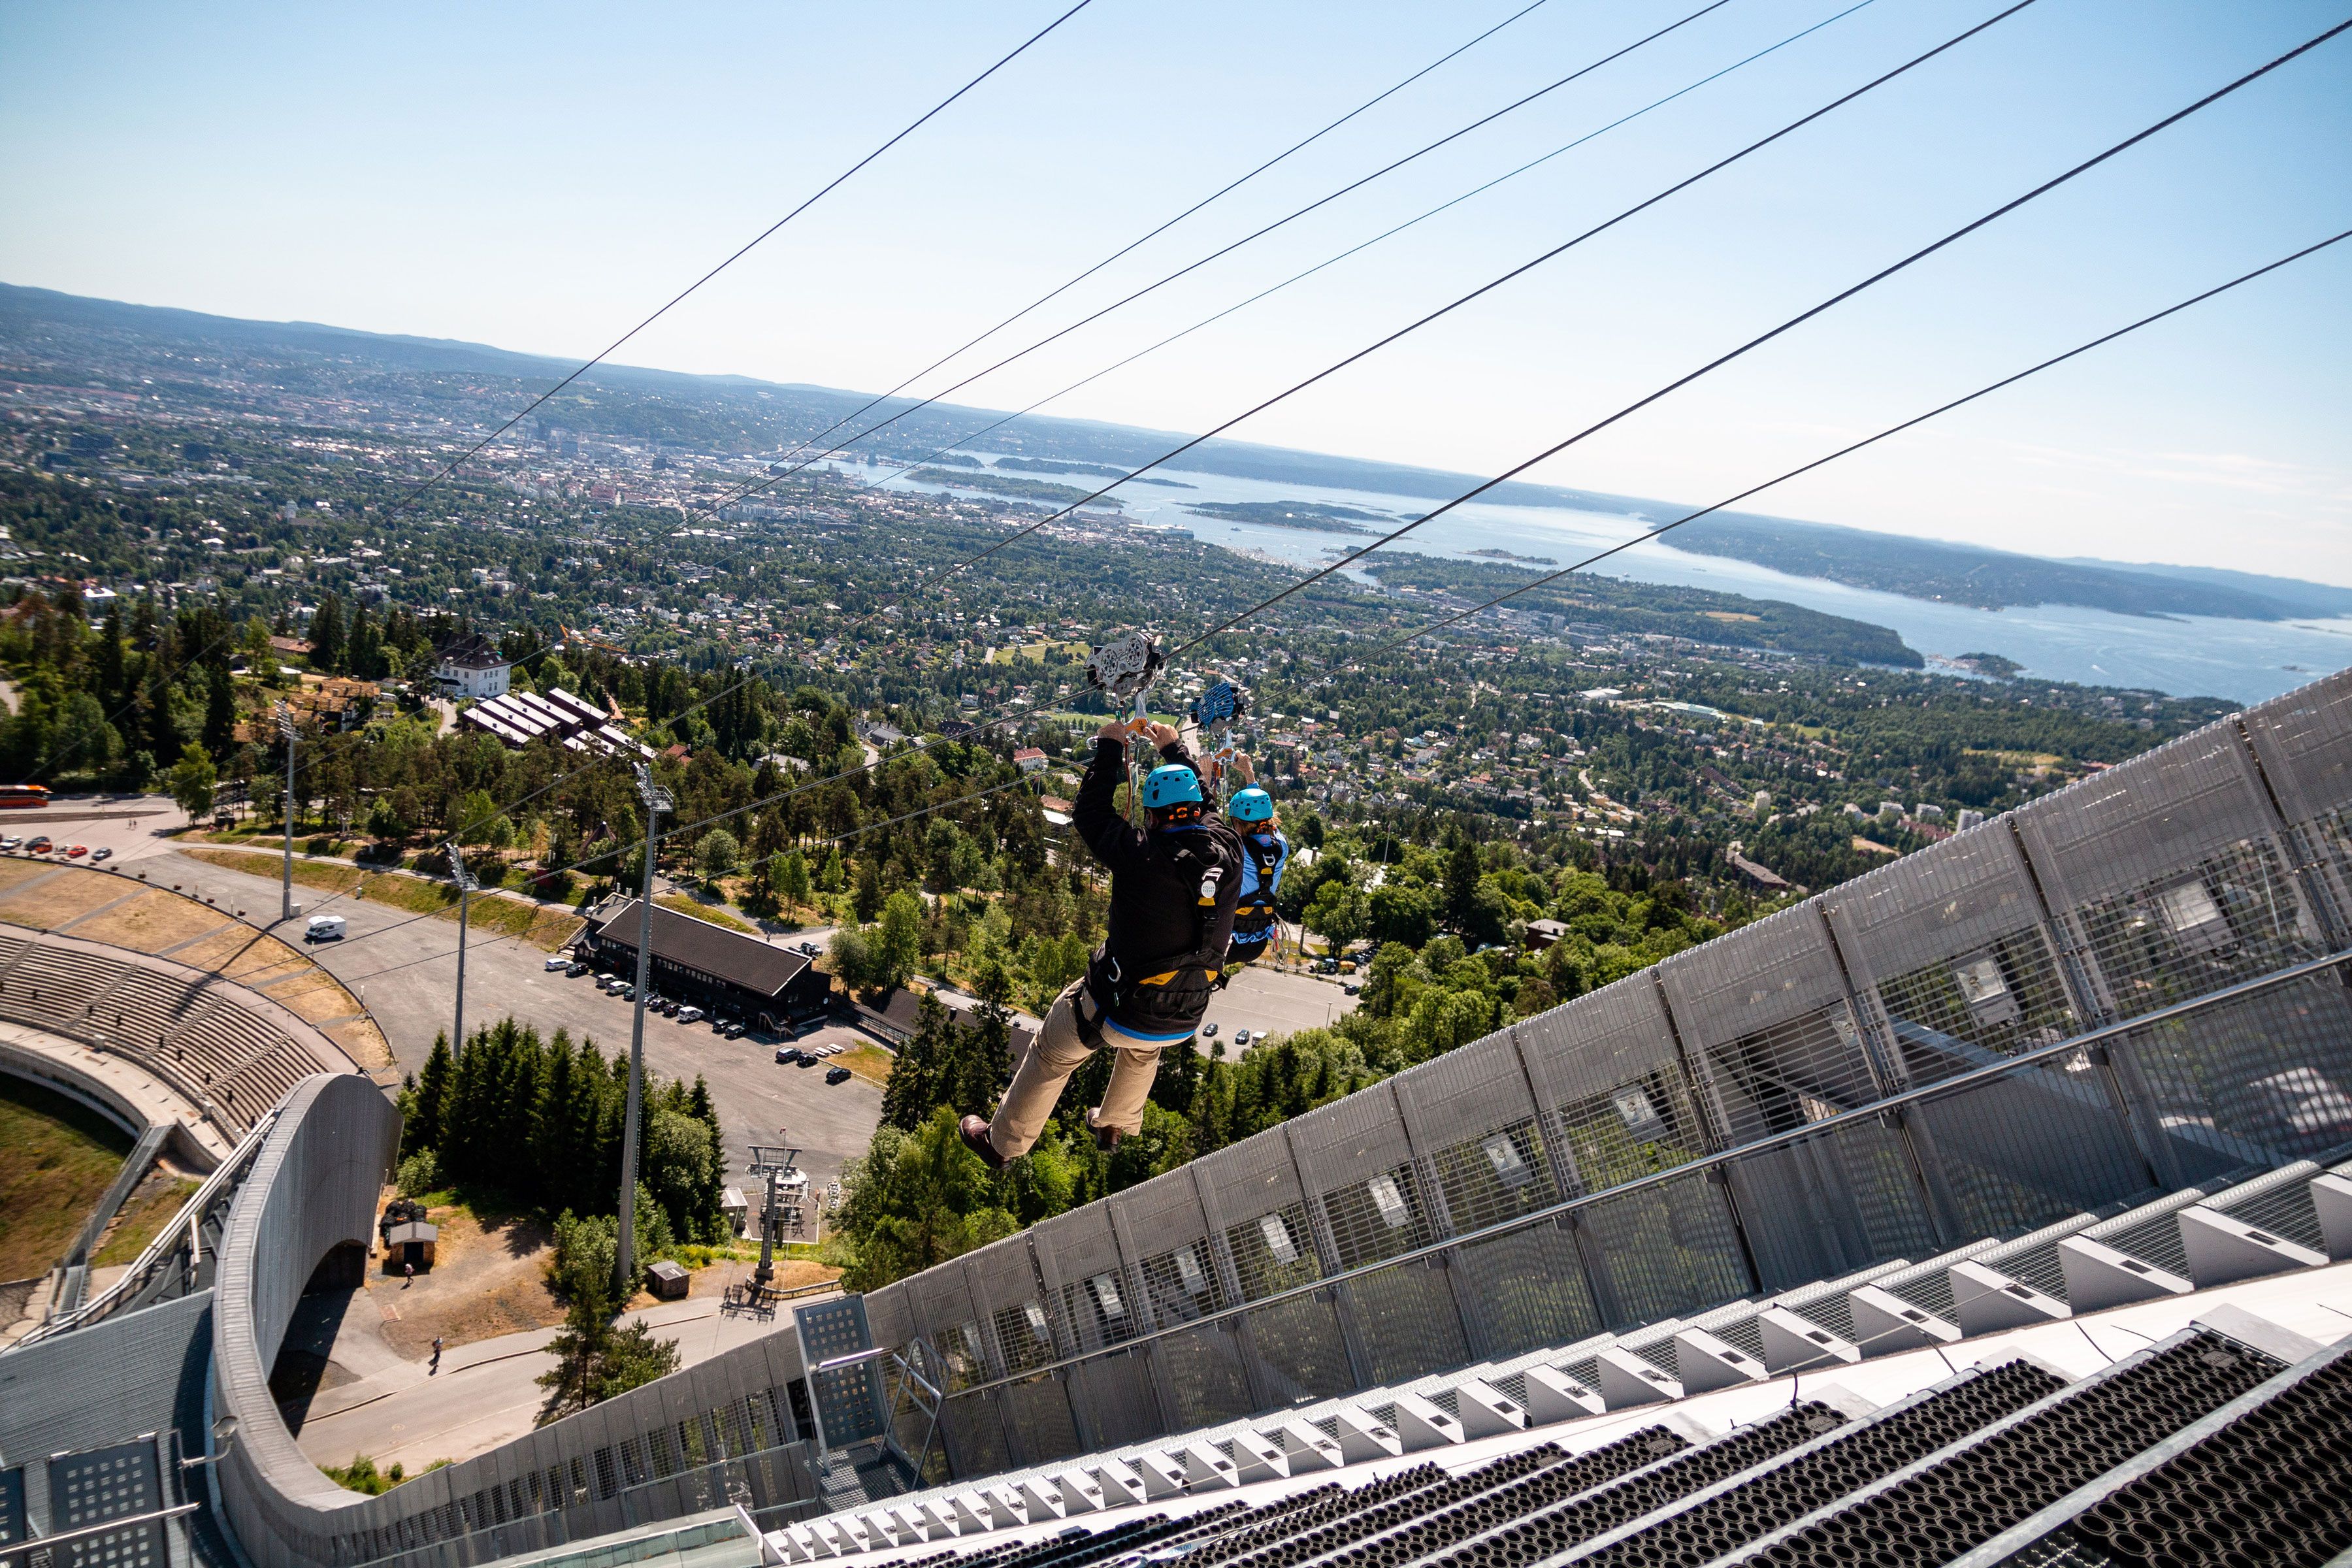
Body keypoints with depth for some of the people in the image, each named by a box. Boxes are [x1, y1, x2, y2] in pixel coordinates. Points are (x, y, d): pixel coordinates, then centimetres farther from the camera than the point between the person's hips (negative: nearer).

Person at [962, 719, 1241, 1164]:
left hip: (1117, 1011, -4)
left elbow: (1089, 813, -10)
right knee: (1143, 1050, 39)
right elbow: (1203, 806, 10)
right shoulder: (1229, 851, -13)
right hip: (1184, 1021, 5)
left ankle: (1002, 1142, 40)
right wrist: (1174, 749, 22)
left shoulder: (1143, 855, -26)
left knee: (1051, 1053, 23)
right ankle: (1115, 1126, 60)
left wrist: (1110, 748, 2)